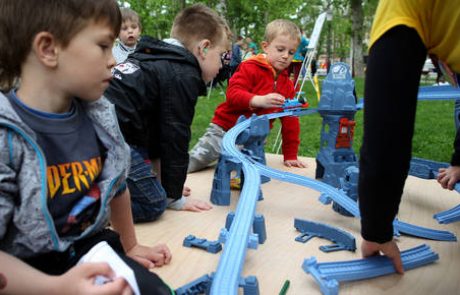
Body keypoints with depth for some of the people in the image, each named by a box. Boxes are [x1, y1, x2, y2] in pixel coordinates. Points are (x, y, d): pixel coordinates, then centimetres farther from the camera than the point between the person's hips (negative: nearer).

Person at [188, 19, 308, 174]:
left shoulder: (288, 85, 7)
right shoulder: (250, 68, -10)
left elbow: (290, 120, 8)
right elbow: (232, 94, -23)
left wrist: (290, 155, 6)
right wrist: (259, 100, -40)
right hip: (224, 130, -5)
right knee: (192, 162, -5)